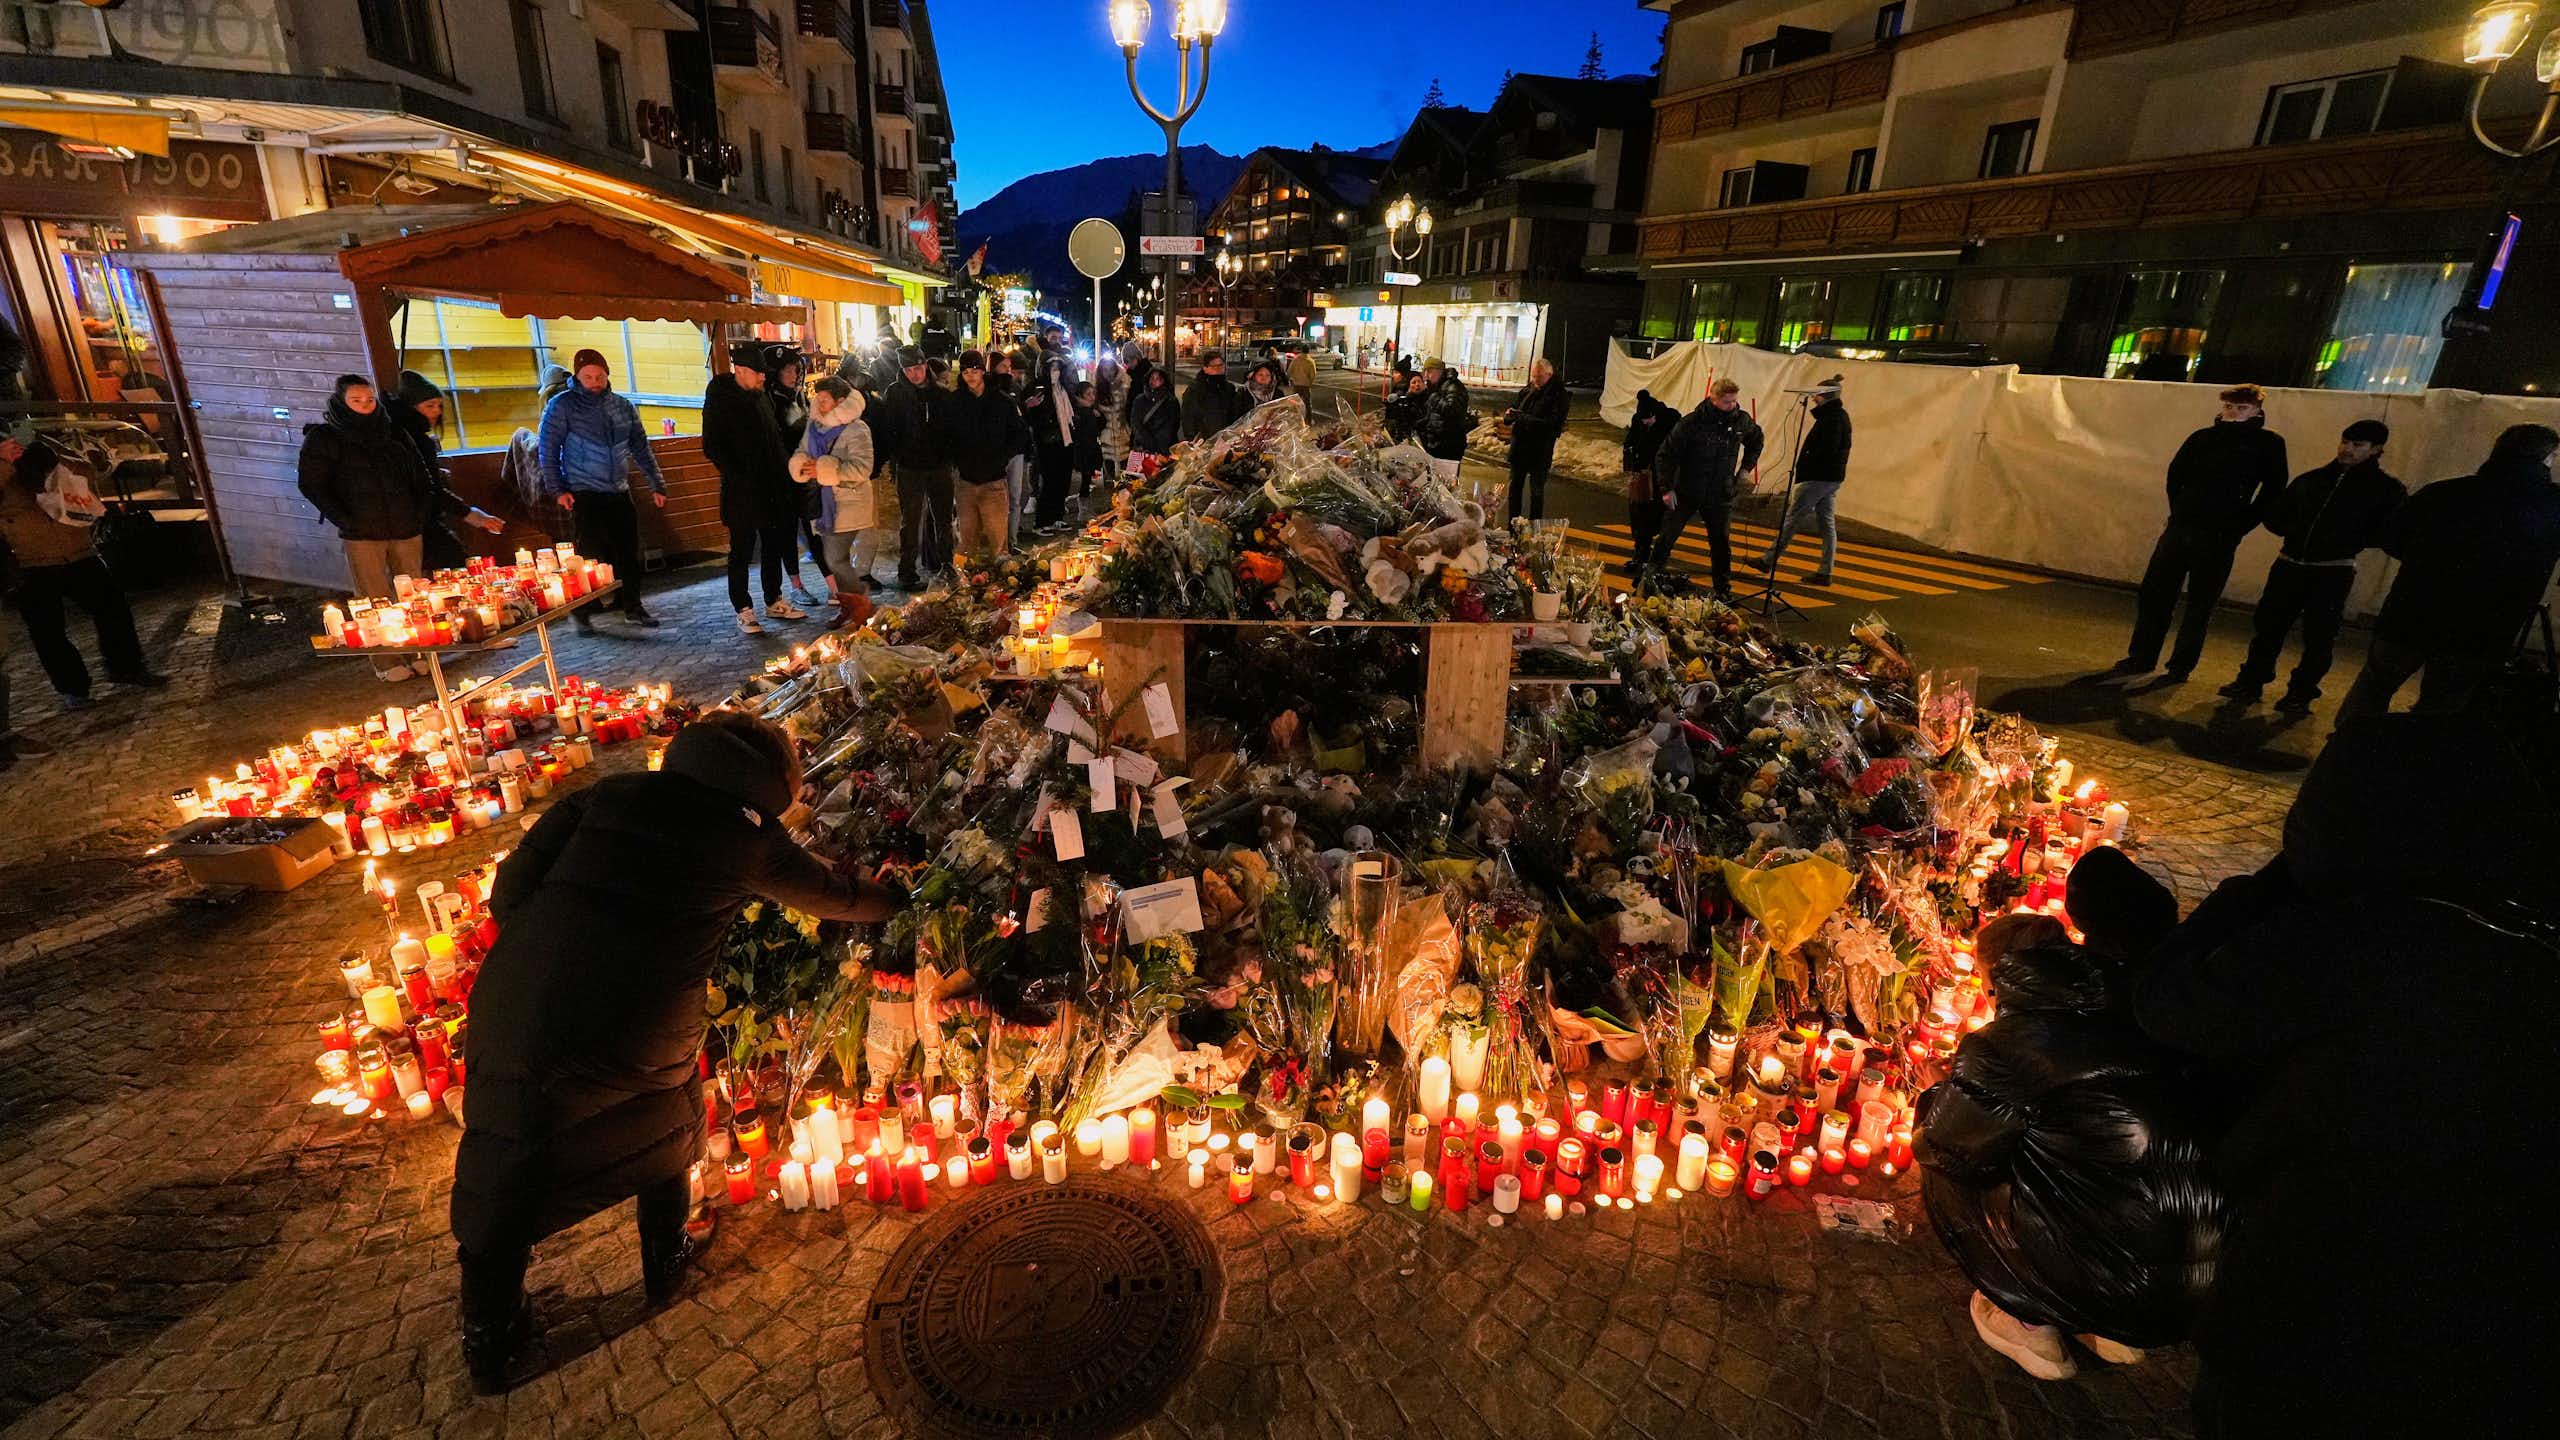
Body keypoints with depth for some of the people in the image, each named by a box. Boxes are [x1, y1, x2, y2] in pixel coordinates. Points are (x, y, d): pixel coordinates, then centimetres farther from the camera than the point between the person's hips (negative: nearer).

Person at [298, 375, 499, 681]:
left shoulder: (393, 434, 13)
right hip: (362, 536, -3)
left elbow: (425, 484, 12)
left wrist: (469, 514, 4)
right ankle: (386, 661, 9)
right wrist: (348, 522, -9)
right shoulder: (324, 438, 3)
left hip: (407, 531, 3)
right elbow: (311, 485, 2)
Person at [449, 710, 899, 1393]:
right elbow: (834, 896, 19)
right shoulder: (750, 839, 3)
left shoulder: (609, 794, 7)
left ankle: (487, 1343, 39)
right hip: (639, 1043, -2)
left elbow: (511, 889, 3)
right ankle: (665, 1266, 48)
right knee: (668, 1135, 29)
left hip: (516, 1012, 2)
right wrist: (896, 901, 38)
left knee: (504, 1181, 22)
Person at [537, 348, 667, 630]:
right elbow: (547, 449, -4)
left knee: (629, 551, 6)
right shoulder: (562, 405, -3)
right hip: (584, 494, -4)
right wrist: (557, 489, -11)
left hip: (620, 492, 4)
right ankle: (580, 612, 5)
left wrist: (657, 484, 12)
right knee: (592, 553, -7)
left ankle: (633, 607, 19)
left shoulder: (622, 406, 9)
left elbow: (641, 448, 15)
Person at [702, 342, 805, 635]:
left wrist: (781, 476, 9)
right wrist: (737, 477, -18)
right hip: (741, 491, -7)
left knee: (774, 545, 14)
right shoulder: (720, 400, -9)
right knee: (742, 551, 1)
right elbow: (712, 448, -12)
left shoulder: (761, 397, 11)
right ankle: (744, 610, 8)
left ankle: (774, 601, 26)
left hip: (771, 488, 7)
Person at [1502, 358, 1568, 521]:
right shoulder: (1525, 391, 7)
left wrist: (1523, 418, -23)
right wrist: (1509, 416, -18)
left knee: (1537, 490, 3)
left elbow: (1554, 423, -20)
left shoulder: (1557, 394, -9)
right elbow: (1507, 418, 9)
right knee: (1515, 486, 12)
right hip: (1519, 447, 5)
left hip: (1540, 451, -5)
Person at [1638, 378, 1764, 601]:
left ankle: (1723, 589, 17)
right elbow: (1666, 454, -10)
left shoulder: (1742, 421, -1)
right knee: (1666, 538, 0)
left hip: (1720, 496, 3)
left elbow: (1756, 440, 22)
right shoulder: (1691, 423, -15)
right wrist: (1667, 488, -13)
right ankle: (1647, 580, 13)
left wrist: (1746, 467, 13)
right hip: (1686, 493, -3)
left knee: (1721, 543, 6)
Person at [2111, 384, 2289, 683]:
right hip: (2179, 529, 3)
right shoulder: (2202, 438, 9)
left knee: (2200, 605, 2)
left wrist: (2239, 528, -7)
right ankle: (2140, 658, 13)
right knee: (2153, 593, 3)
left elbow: (2271, 491, -2)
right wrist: (2178, 512, 4)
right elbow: (2175, 475, 14)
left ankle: (2181, 667, 9)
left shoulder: (2269, 444, 0)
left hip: (2219, 538, -3)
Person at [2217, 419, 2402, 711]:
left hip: (2333, 573, -3)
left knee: (2318, 636, 1)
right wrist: (2296, 531, 1)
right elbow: (2274, 514, 16)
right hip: (2289, 565, 3)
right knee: (2268, 625, 6)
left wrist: (2349, 540, -15)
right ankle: (2251, 681, 17)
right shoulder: (2311, 479, 10)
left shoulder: (2389, 490, 0)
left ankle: (2301, 692, 12)